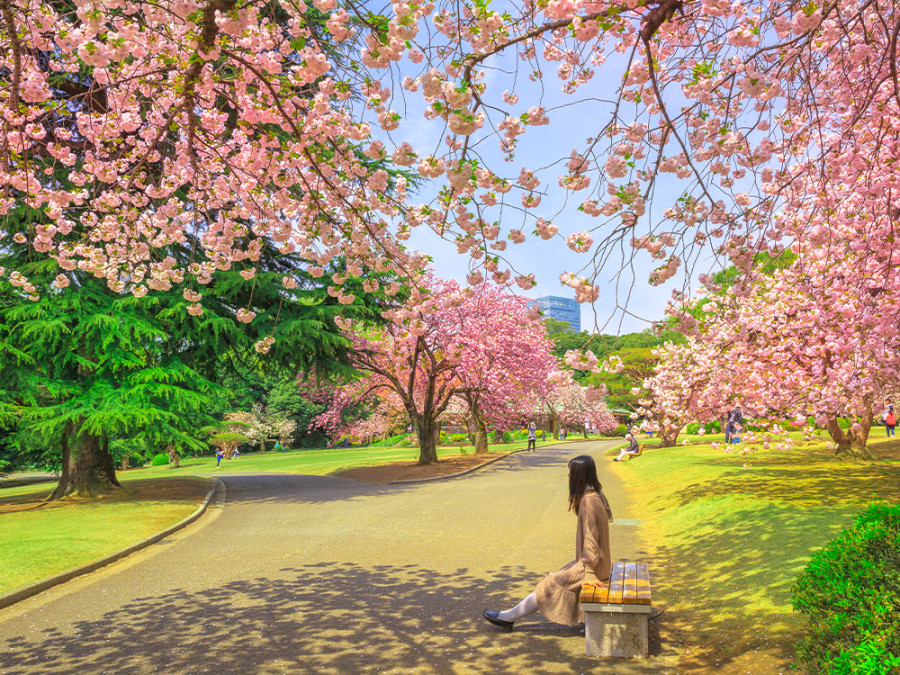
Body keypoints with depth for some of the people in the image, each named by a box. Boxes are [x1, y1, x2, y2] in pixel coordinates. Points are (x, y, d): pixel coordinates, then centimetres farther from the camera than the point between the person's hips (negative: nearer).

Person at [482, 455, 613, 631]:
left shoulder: (588, 501, -24)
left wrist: (589, 574, -22)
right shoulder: (596, 495, 6)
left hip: (592, 567, -10)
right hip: (600, 565, 10)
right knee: (554, 580, 11)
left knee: (550, 584, 2)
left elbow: (590, 539, -25)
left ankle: (509, 617, 13)